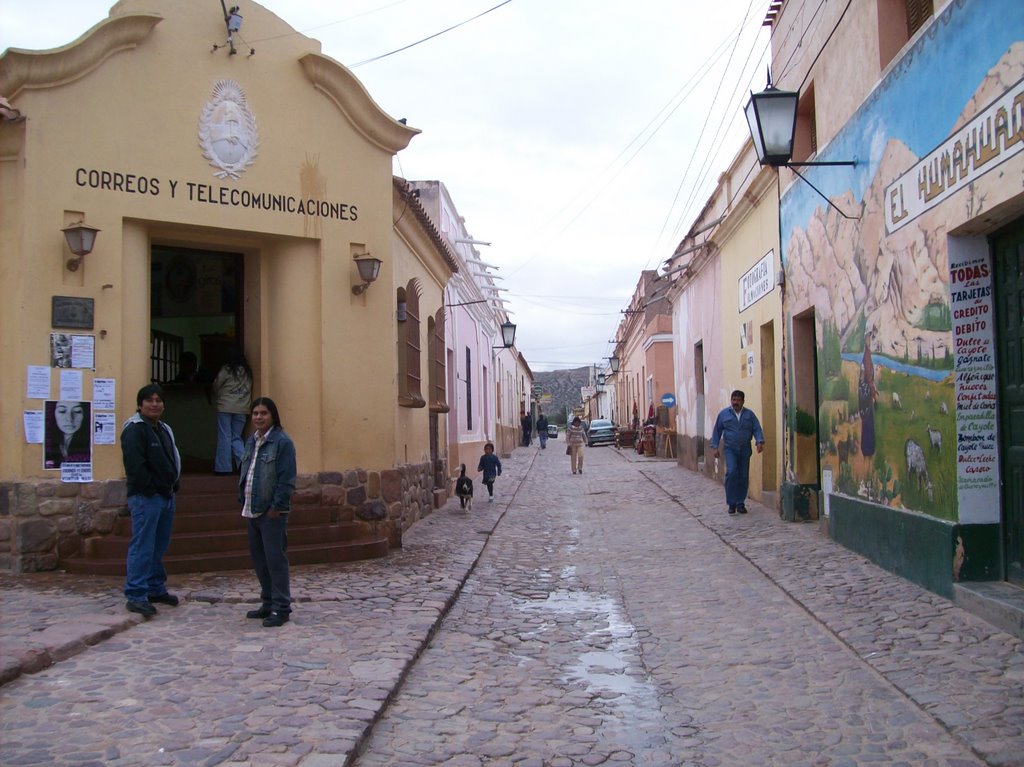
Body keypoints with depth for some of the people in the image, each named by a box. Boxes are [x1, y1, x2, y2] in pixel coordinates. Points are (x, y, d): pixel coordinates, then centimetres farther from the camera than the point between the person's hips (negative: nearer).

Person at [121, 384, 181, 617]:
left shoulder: (164, 430, 18)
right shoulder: (135, 430, -11)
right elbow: (135, 465, -20)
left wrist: (173, 486, 13)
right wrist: (150, 489, -18)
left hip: (166, 496, 9)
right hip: (145, 498, -9)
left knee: (159, 547, 15)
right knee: (142, 548, -8)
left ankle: (156, 589, 25)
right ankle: (136, 595, -4)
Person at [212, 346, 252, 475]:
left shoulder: (226, 370, -7)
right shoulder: (247, 371, 4)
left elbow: (216, 386, 2)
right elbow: (249, 388, 6)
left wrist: (216, 399, 20)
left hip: (225, 407, -4)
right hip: (242, 409, 4)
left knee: (224, 437, 2)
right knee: (236, 438, 12)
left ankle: (224, 467, 4)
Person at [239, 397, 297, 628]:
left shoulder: (282, 442, -10)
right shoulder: (251, 441, 14)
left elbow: (287, 479, -13)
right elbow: (245, 473, 18)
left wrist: (277, 506, -16)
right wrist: (243, 501, 10)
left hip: (272, 512, -8)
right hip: (253, 510, 8)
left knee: (275, 559, -5)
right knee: (259, 559, 13)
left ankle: (281, 608, 2)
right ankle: (268, 603, 25)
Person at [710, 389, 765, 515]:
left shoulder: (749, 414, 7)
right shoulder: (724, 414, 5)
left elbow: (757, 429, 1)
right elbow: (717, 431, 7)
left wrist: (760, 441, -16)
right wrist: (714, 447, 0)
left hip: (745, 450, 2)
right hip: (730, 449, -2)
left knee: (743, 477, 3)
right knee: (731, 473, -18)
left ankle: (740, 503, 15)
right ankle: (732, 503, -8)